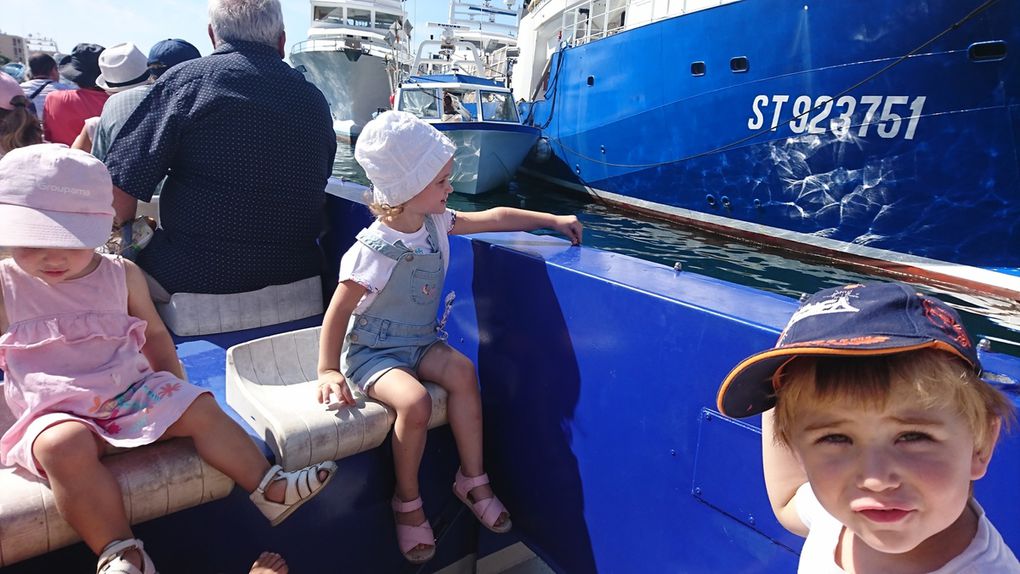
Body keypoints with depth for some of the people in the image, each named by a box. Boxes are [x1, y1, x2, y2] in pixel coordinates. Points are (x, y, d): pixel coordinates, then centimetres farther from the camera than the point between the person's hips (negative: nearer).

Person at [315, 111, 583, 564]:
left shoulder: (435, 224, -1)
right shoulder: (374, 249, -21)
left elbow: (494, 218, 7)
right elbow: (338, 312, -17)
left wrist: (552, 220, 7)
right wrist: (328, 371, -22)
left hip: (419, 343, 6)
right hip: (371, 352, -6)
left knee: (462, 371, -23)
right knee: (414, 401, -32)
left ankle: (472, 479, -7)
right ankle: (407, 502, -6)